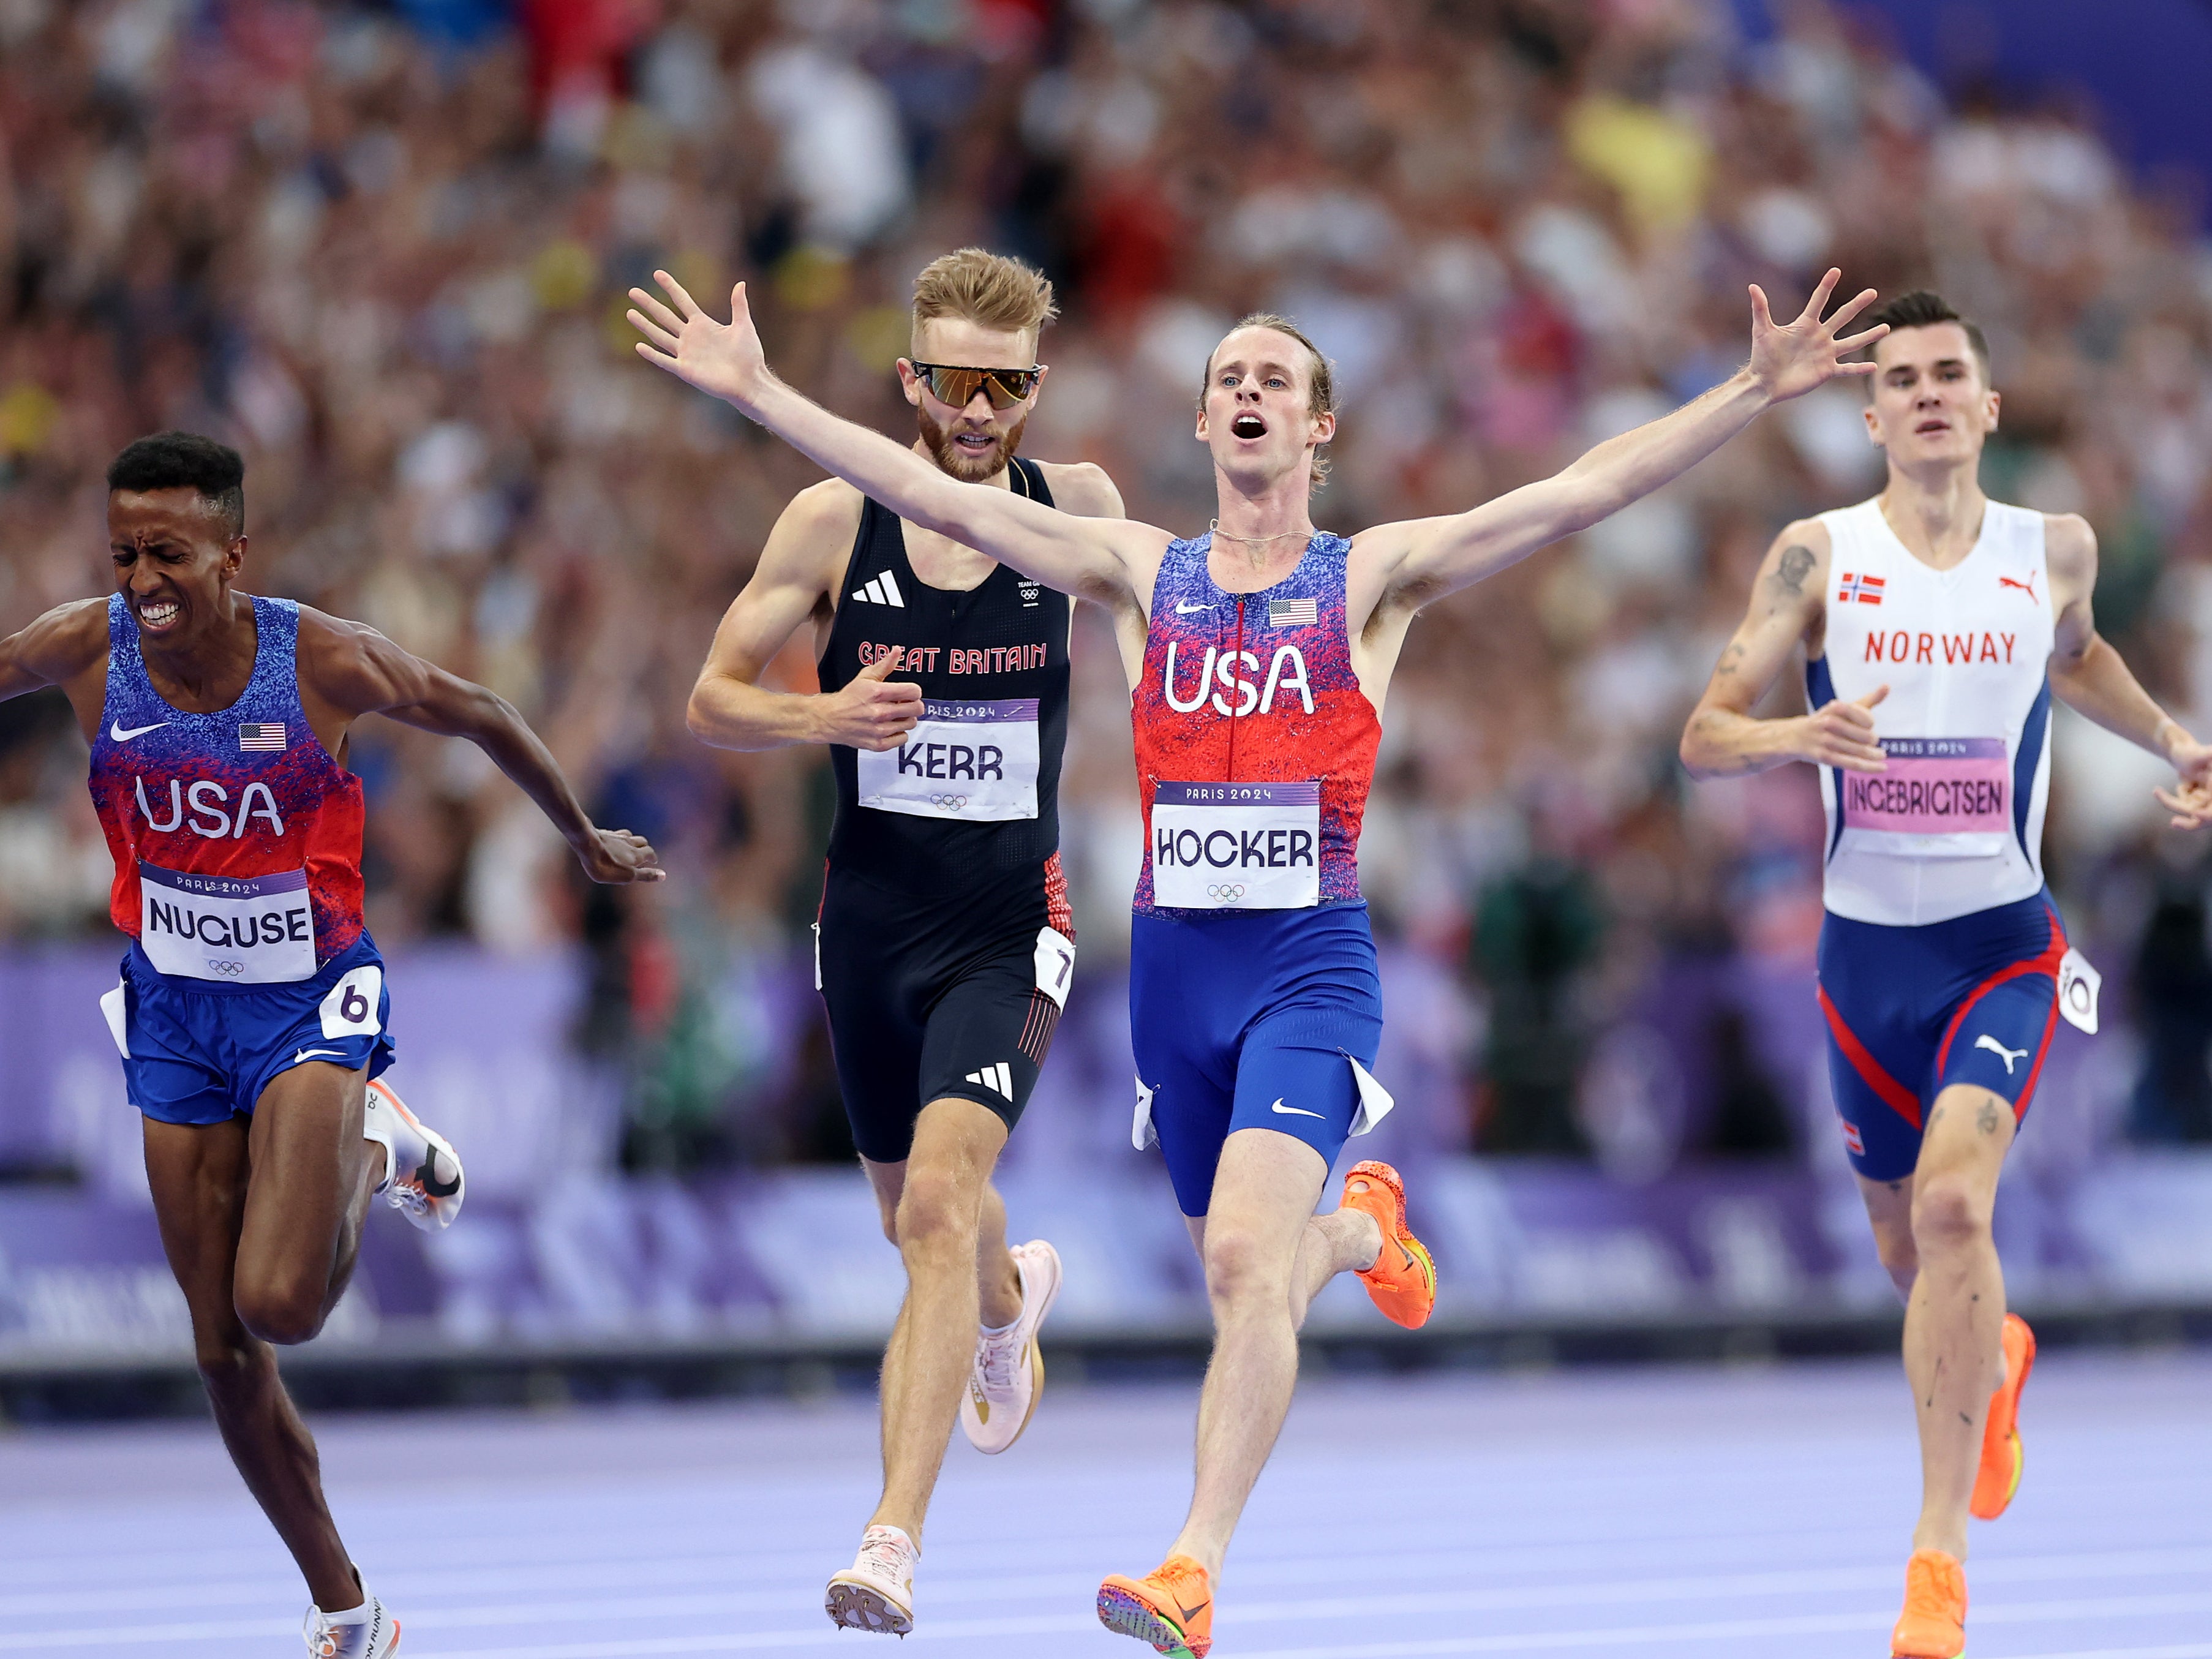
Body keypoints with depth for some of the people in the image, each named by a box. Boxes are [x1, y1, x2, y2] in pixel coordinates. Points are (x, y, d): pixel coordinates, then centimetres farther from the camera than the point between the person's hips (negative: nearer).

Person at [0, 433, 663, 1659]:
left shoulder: (326, 663, -19)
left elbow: (479, 718, 0)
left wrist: (584, 839, 15)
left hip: (310, 1006, -3)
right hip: (175, 1014, 3)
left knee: (278, 1306, -23)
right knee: (223, 1354, 4)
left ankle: (374, 1155, 11)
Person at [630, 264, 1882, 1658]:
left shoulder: (1372, 577, 2)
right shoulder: (1142, 571, 8)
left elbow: (1583, 494, -6)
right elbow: (931, 494, 5)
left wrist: (1756, 393, -15)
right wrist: (756, 391, 0)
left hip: (1312, 961, -4)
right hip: (1174, 957, 4)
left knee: (1245, 1256, -21)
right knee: (1244, 1269, 16)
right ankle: (1361, 1228, 53)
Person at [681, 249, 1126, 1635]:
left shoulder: (1077, 508, -4)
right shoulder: (834, 522, -6)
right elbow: (715, 698, 0)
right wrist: (824, 715, -20)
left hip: (1011, 923, -2)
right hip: (872, 911, 2)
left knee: (939, 1199, -21)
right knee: (920, 1217, 19)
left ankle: (896, 1543, -24)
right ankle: (1010, 1297, 58)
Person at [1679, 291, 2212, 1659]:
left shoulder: (2054, 551, 0)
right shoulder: (1820, 557, -5)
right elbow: (1705, 736, -7)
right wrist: (1798, 737, -28)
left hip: (2003, 941, -1)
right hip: (1868, 946, 1)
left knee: (1954, 1200, -23)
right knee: (1909, 1249, 15)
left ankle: (1941, 1549, -18)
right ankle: (1998, 1356, 54)